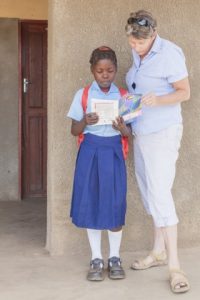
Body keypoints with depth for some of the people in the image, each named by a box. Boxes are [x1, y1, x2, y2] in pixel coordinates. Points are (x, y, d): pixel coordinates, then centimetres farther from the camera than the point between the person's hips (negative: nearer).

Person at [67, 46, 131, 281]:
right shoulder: (82, 95, 3)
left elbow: (130, 133, 5)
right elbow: (74, 130, 4)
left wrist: (121, 127, -18)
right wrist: (85, 122, -17)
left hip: (114, 152, 0)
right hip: (90, 151, 0)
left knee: (115, 204, 0)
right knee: (91, 203, 1)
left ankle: (114, 258, 15)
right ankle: (96, 259, 13)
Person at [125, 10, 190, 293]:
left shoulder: (169, 53, -15)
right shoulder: (138, 54, 7)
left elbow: (184, 92, -14)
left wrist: (158, 100, -30)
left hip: (162, 132, -8)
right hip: (140, 132, 8)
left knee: (160, 194, -12)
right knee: (149, 193, 12)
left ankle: (174, 265, -9)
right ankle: (159, 251, 24)